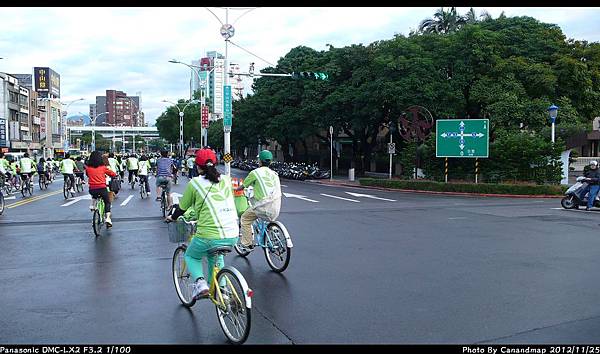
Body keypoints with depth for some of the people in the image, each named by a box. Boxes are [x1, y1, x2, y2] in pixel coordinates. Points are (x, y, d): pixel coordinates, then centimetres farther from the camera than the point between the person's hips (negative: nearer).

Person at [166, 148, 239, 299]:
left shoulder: (194, 183, -2)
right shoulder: (226, 179, 10)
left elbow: (182, 208, 10)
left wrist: (172, 217, 32)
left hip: (209, 235, -4)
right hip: (233, 236, 5)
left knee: (191, 256, 26)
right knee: (215, 255, 35)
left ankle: (200, 282, 2)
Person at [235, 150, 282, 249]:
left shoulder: (255, 172, 1)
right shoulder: (274, 173, 18)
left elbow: (243, 186, 12)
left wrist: (235, 189, 35)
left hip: (265, 205, -6)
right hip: (277, 206, 6)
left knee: (245, 219, 12)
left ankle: (247, 243, 11)